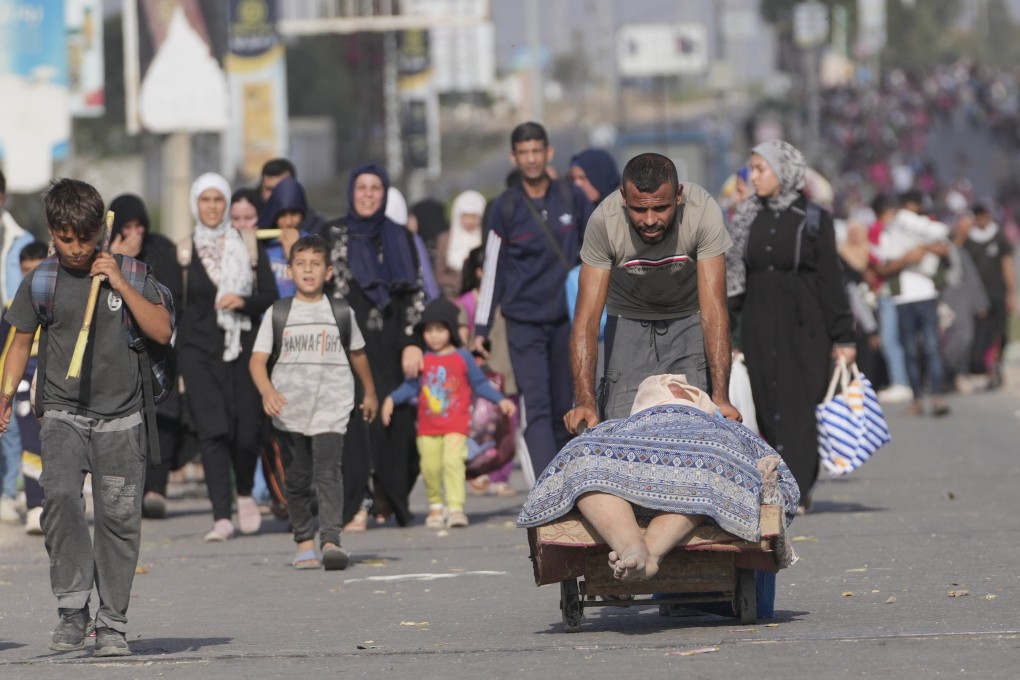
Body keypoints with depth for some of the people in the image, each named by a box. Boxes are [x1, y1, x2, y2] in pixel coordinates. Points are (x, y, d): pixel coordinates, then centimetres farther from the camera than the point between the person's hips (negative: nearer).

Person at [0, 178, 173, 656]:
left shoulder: (128, 274, 1)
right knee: (60, 495, -23)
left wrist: (120, 285, -13)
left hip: (121, 418, 0)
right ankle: (72, 610, -18)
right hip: (64, 414, 0)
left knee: (119, 516, 0)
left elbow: (162, 331, -6)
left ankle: (112, 624, 11)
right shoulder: (40, 283, 3)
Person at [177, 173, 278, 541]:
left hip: (242, 347, 1)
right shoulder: (184, 251, 7)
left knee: (247, 432, -3)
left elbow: (270, 297, 6)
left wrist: (243, 301, -14)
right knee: (212, 431, -11)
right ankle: (221, 517, -12)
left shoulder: (249, 247, 8)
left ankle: (244, 493, 28)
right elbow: (173, 304, 8)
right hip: (199, 349, -1)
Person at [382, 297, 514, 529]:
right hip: (428, 428, 3)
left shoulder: (462, 358, 3)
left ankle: (455, 507, -19)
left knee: (453, 461, -17)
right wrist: (392, 399, -2)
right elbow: (411, 387, 11)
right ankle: (436, 506, 20)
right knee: (430, 467, 3)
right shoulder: (422, 360, 7)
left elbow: (480, 384, 9)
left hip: (455, 425, -3)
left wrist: (500, 400, 2)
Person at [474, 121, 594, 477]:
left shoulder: (572, 198, 4)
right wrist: (481, 327, 2)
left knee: (563, 409, 7)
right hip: (523, 323, -2)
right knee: (537, 408, -12)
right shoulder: (506, 207, -1)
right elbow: (492, 269, 3)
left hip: (568, 320, 2)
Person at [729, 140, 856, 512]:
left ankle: (796, 490, -9)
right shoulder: (749, 218, 11)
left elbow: (831, 278, -2)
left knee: (798, 406, -8)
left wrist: (842, 336, -6)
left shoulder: (812, 217, -1)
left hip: (802, 327, -4)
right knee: (766, 407, 1)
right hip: (758, 326, 4)